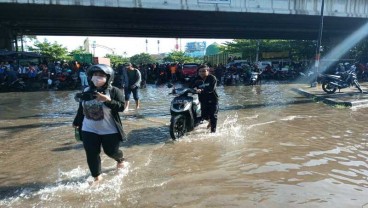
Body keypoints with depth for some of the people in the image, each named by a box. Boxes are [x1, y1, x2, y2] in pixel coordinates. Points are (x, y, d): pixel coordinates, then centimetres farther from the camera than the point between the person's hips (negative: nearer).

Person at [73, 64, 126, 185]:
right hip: (89, 130, 4)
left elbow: (121, 107, -20)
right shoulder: (86, 91, 3)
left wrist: (107, 100, -32)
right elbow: (81, 109, 13)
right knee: (91, 154, 6)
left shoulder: (114, 91, -11)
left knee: (111, 151, 12)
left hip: (109, 130, -4)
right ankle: (97, 177, 27)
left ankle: (120, 160, 48)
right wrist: (76, 123, 19)